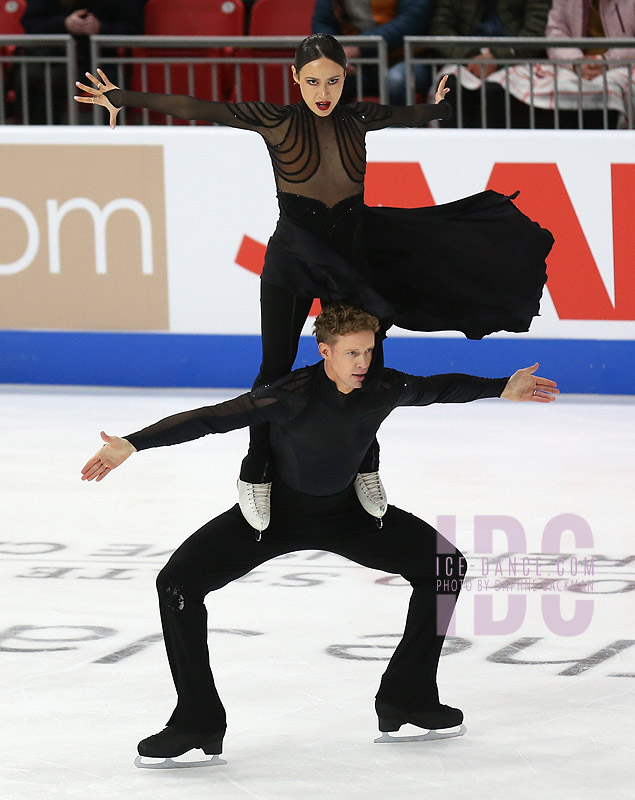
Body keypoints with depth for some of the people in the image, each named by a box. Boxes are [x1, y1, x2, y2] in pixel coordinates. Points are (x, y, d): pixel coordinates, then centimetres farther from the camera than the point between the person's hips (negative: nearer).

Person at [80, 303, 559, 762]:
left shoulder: (384, 388, -18)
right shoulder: (295, 395, -33)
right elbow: (213, 418, -39)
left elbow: (437, 389, 4)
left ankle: (405, 700, 10)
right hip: (274, 512, -4)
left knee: (445, 565, -2)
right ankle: (198, 723, -10)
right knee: (178, 583, -21)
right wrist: (132, 445, -48)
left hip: (346, 512, 4)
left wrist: (502, 389, 12)